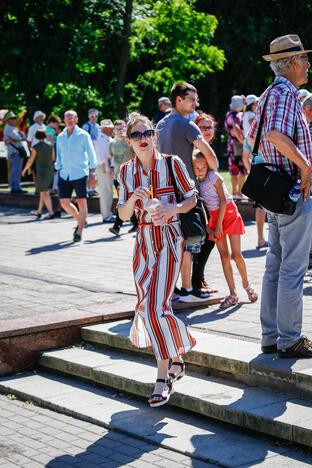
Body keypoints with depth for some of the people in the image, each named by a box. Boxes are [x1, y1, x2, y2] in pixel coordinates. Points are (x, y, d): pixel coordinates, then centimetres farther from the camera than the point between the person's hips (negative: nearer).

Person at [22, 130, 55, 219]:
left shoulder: (36, 147, -12)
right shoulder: (50, 145, 3)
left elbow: (30, 161, -10)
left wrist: (24, 170, 5)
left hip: (41, 171, -6)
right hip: (50, 171, 6)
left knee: (44, 193, -5)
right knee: (43, 191, 17)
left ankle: (51, 213, -11)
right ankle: (39, 211, 25)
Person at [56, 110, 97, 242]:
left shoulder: (83, 135, -1)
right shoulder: (60, 137, 11)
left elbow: (91, 155, 0)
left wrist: (92, 174, -3)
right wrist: (58, 169, 11)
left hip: (80, 174, -4)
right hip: (64, 175, 4)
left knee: (81, 202, -1)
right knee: (64, 202, -1)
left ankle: (79, 231, 7)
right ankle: (80, 220, 24)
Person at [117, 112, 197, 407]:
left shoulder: (172, 164, -4)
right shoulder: (126, 171, 6)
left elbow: (191, 198, 1)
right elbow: (123, 215, 7)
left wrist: (172, 209, -18)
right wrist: (134, 198, -13)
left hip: (169, 241, -5)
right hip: (144, 242, 5)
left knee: (156, 306, -15)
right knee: (146, 306, 8)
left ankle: (163, 378, -8)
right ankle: (175, 361, 27)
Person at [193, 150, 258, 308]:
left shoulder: (214, 176, -12)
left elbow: (223, 200, -15)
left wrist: (219, 224, -15)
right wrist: (208, 227, -4)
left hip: (229, 213, -4)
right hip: (213, 218, 4)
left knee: (236, 255, -8)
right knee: (224, 256, 2)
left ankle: (246, 285, 14)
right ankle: (233, 294, 4)